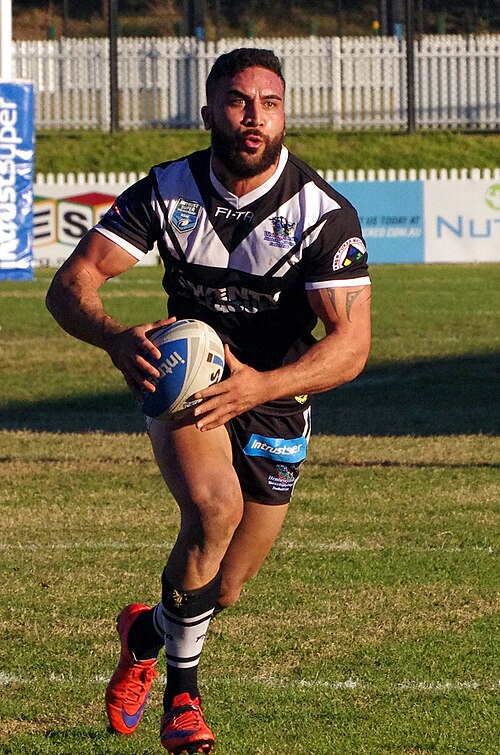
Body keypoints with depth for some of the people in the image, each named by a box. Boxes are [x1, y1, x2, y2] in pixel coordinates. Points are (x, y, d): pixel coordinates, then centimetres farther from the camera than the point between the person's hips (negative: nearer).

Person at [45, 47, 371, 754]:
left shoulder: (325, 214, -20)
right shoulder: (167, 190, -14)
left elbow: (351, 345, -25)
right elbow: (70, 284, -16)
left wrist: (259, 386, -42)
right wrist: (116, 339, -39)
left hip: (275, 401, 1)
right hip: (181, 378, -1)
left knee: (223, 591, 7)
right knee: (215, 505, -32)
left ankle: (145, 632, 45)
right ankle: (181, 694, -11)